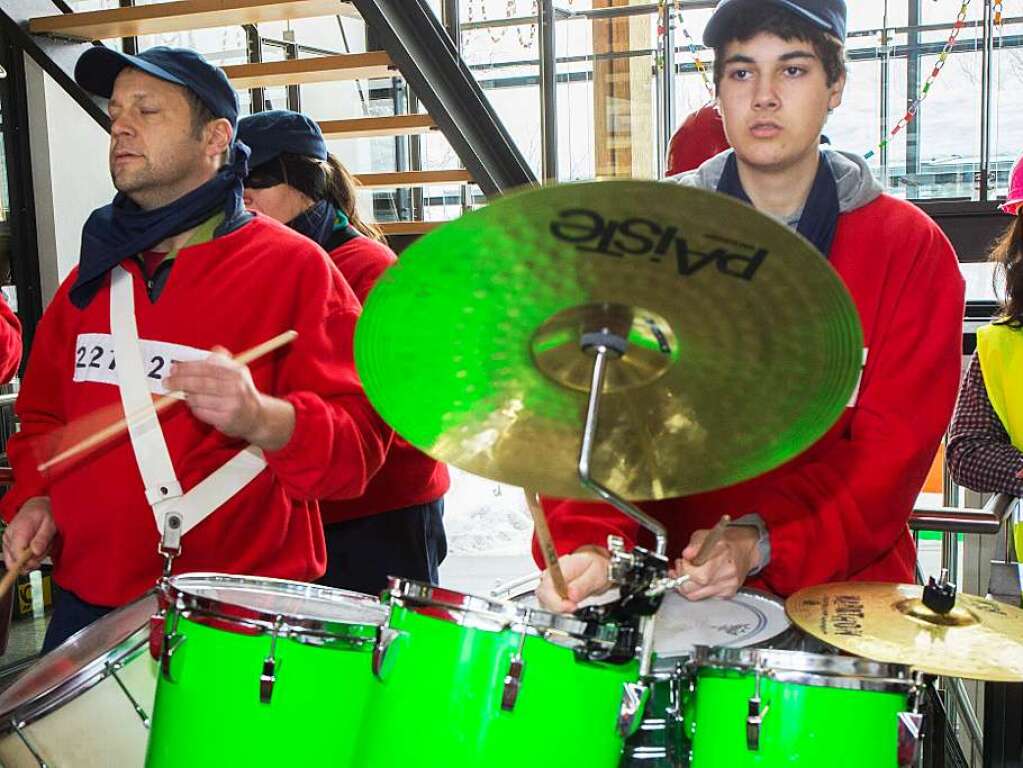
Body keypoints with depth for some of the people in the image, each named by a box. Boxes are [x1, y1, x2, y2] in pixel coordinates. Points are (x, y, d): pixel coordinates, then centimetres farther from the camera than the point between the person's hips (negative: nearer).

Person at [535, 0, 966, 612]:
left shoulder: (912, 248, 0)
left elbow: (895, 446, -6)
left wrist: (761, 542, -20)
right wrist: (589, 541, -23)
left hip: (843, 584, 0)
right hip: (667, 578, 1)